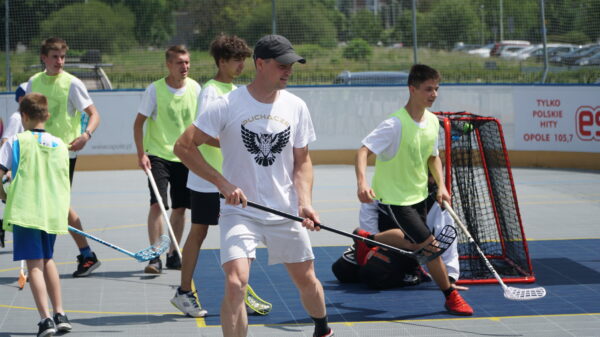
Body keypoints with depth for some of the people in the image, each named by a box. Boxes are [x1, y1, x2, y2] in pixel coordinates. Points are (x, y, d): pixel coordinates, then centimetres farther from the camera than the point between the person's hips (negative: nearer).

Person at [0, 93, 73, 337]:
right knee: (47, 260, 20)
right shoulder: (60, 145, 8)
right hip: (53, 211, 4)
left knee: (35, 264, -3)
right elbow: (64, 183, 12)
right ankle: (60, 314, 22)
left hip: (24, 210, -4)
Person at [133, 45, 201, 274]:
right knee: (157, 204, -14)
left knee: (180, 207, 8)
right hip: (158, 155, -4)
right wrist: (141, 154, -14)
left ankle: (173, 255, 20)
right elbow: (139, 123, -6)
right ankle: (155, 257, -12)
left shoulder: (194, 88, 0)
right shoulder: (155, 90, -10)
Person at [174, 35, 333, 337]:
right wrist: (223, 184, -17)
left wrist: (305, 202, -8)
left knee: (306, 280, 15)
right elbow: (183, 146, -10)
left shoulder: (296, 107, 1)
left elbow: (302, 161, 9)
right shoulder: (227, 105, -11)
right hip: (240, 211, -3)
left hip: (285, 212, 4)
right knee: (235, 283, -21)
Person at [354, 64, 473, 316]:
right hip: (395, 197, -8)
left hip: (418, 194, 8)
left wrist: (441, 186, 1)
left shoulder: (432, 121, -1)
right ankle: (451, 296, 4)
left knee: (412, 242, 19)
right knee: (429, 244, -12)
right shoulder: (396, 124, -25)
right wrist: (362, 182, -45)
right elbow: (363, 151, -29)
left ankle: (367, 238, 43)